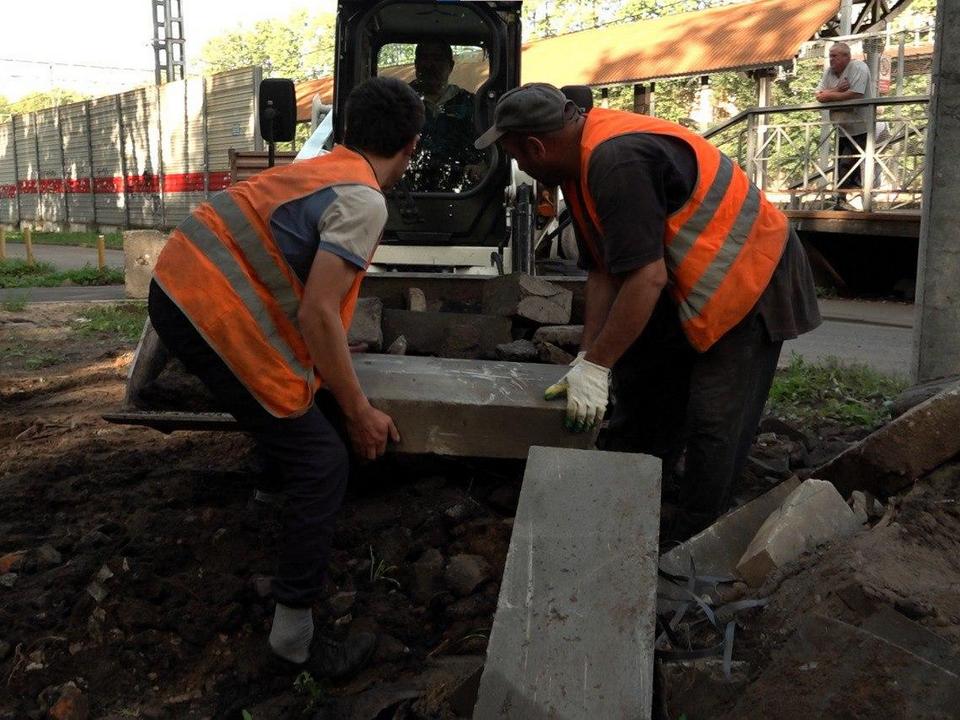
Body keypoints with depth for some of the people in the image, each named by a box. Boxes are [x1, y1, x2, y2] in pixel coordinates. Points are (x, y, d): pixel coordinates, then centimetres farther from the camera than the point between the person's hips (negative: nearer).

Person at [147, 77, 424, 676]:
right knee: (322, 466, -2)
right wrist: (360, 413, -9)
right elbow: (318, 314, -18)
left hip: (176, 287, 10)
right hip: (217, 319, -10)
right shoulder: (363, 200, -11)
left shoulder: (320, 169, 18)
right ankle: (295, 639, 4)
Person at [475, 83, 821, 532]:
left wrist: (595, 366, -27)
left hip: (751, 280, -10)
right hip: (688, 284, 10)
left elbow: (647, 278, -33)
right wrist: (586, 358, -6)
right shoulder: (584, 164, 1)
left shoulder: (617, 162, -29)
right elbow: (604, 272, 0)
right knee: (639, 385, 17)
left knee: (714, 424, -9)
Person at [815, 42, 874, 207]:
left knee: (847, 164, -13)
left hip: (859, 129, -8)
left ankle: (841, 201, -8)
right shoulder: (829, 71, 9)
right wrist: (837, 90, -17)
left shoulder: (858, 68, -12)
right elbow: (819, 96, 1)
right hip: (842, 128, 8)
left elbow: (855, 95, -24)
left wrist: (830, 95, -12)